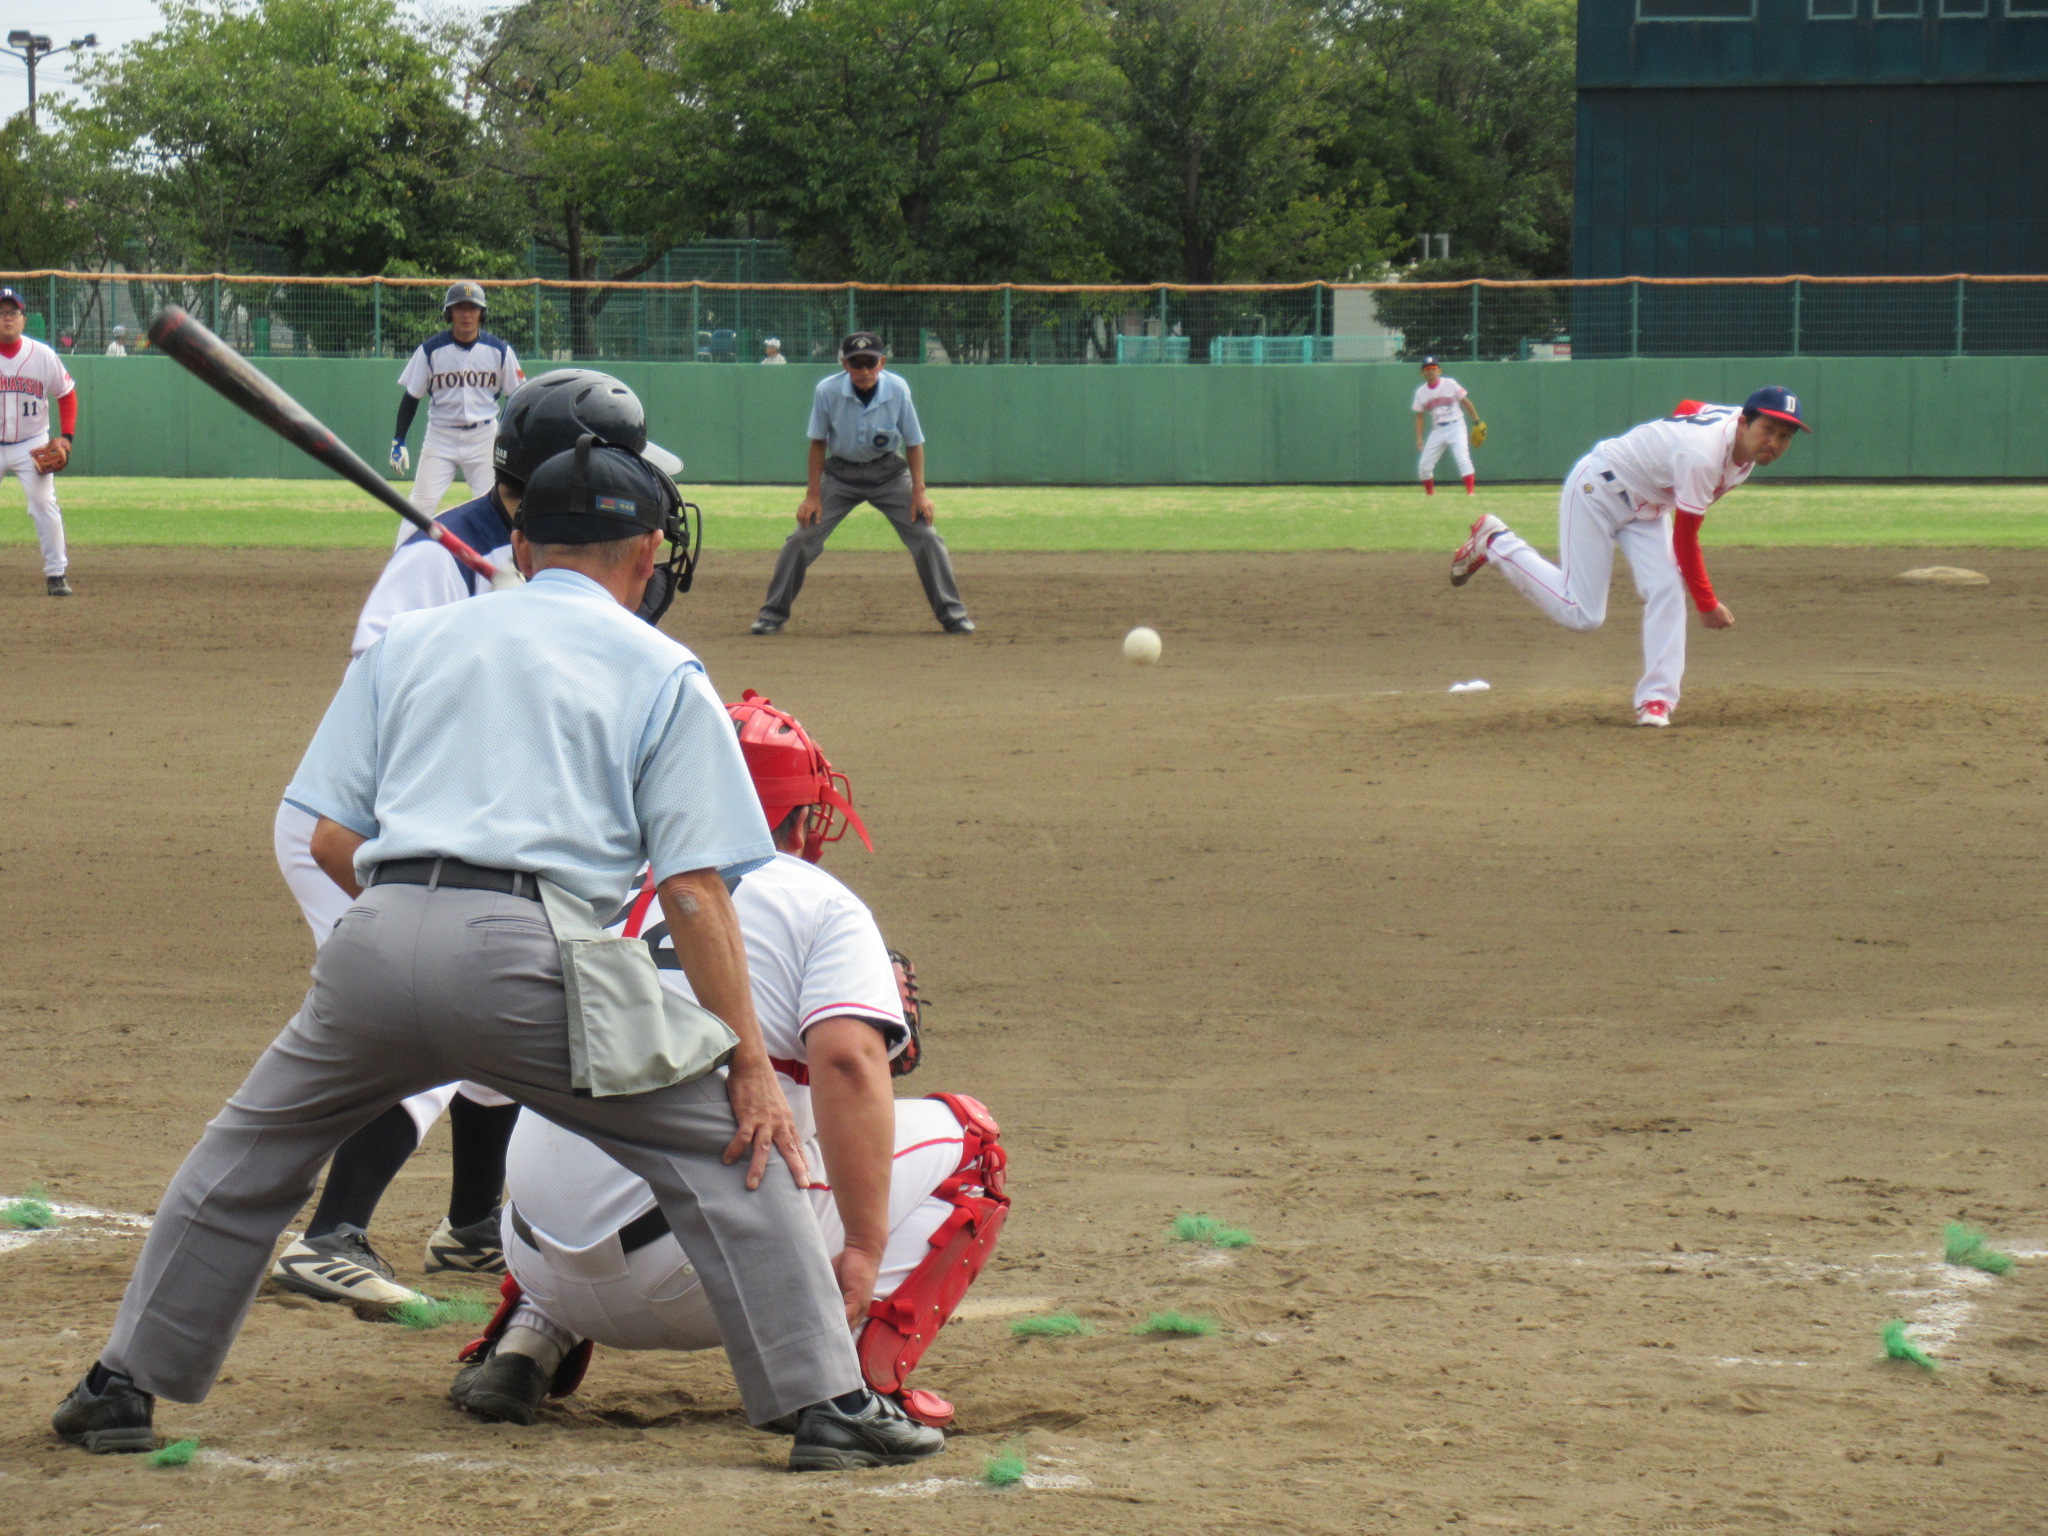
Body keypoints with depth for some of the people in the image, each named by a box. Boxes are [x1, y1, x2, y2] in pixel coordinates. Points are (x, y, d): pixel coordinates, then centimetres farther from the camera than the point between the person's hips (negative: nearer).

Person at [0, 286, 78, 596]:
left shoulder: (43, 356, -5)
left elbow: (67, 394, 7)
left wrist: (66, 436, -2)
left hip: (32, 445, 0)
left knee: (44, 505, -8)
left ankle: (56, 573, 0)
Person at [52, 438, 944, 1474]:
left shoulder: (408, 641, 24)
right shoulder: (661, 672, 15)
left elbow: (332, 838, 15)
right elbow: (692, 888, 3)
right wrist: (748, 1060, 1)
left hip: (379, 933, 3)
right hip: (532, 955, -3)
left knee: (251, 1150, 25)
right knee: (727, 1143, 9)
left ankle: (125, 1385, 26)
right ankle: (823, 1399, 1)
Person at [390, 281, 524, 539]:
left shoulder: (499, 350, -2)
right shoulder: (430, 350, -4)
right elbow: (411, 397, 2)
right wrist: (398, 442, -2)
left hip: (483, 437, 1)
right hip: (440, 437, -1)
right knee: (420, 506, -6)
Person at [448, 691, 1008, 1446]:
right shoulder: (820, 903, 3)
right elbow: (847, 1061, -14)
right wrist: (865, 1248, -17)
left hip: (550, 1270, 6)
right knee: (964, 1137, 11)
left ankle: (529, 1337, 13)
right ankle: (855, 1372, -7)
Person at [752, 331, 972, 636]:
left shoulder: (897, 390, -19)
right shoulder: (827, 391, -20)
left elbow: (914, 442, -8)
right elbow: (818, 442, -7)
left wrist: (919, 491, -13)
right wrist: (813, 495, -8)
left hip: (889, 473, 0)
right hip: (841, 472, 0)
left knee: (926, 537, -7)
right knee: (802, 539, -7)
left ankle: (952, 614, 4)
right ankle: (773, 614, 5)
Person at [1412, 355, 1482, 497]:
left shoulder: (1450, 384, -5)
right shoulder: (1421, 392, 4)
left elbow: (1465, 402, 0)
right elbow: (1420, 416, 11)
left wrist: (1477, 422, -3)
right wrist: (1419, 438, 3)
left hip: (1456, 427, -4)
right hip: (1437, 431, 4)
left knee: (1463, 459, -20)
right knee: (1423, 466, 1)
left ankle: (1470, 492, -19)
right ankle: (1429, 494, 21)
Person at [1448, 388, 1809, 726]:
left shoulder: (1745, 429, -11)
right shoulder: (1701, 457, -37)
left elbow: (1687, 407, 13)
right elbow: (1684, 539, -28)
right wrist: (1707, 604, -19)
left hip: (1646, 505, 8)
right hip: (1597, 490, -8)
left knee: (1666, 592, -11)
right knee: (1582, 615, -7)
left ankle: (1656, 699, -11)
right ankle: (1495, 542, 8)